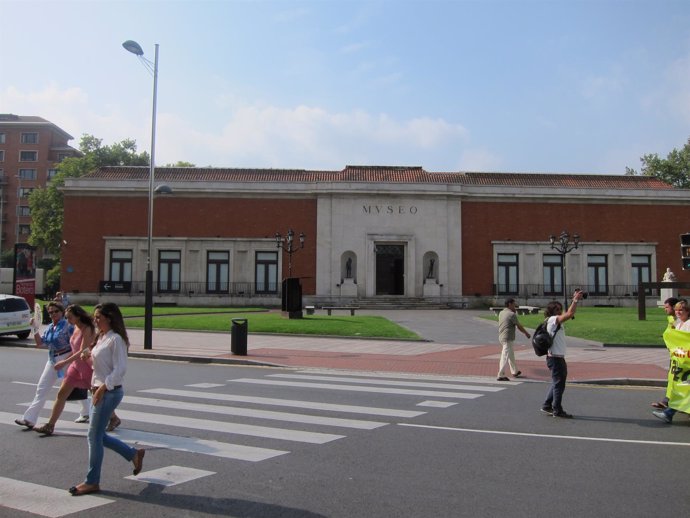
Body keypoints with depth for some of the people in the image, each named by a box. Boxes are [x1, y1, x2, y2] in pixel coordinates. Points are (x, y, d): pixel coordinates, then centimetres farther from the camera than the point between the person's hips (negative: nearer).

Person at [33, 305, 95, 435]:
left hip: (87, 365, -8)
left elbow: (82, 351, -25)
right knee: (61, 393, 3)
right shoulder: (76, 327, 5)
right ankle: (50, 425, 7)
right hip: (75, 365, 8)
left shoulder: (87, 329, -19)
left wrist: (65, 362, -26)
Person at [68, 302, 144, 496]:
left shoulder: (116, 339, -14)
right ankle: (134, 454, 28)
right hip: (100, 391, 9)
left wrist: (103, 388, -24)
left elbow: (120, 369, -20)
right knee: (98, 435, 13)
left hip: (110, 392, -9)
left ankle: (92, 482, 10)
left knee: (94, 436, -3)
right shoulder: (101, 338, 13)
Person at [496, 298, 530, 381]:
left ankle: (515, 372, 35)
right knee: (505, 357, -7)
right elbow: (519, 326, -9)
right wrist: (526, 333, 6)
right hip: (508, 338, -9)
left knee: (511, 355, 22)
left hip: (501, 337, 9)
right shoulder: (512, 314, -14)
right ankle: (501, 376, -8)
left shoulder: (501, 313, 10)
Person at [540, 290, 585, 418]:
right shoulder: (553, 320, -16)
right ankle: (557, 410, 7)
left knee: (558, 383, 19)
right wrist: (575, 300, -21)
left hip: (558, 357, 11)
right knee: (559, 384, -2)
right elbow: (569, 314, -25)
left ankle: (547, 406, 26)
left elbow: (569, 314, 21)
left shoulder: (556, 321, 16)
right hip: (555, 358, -11)